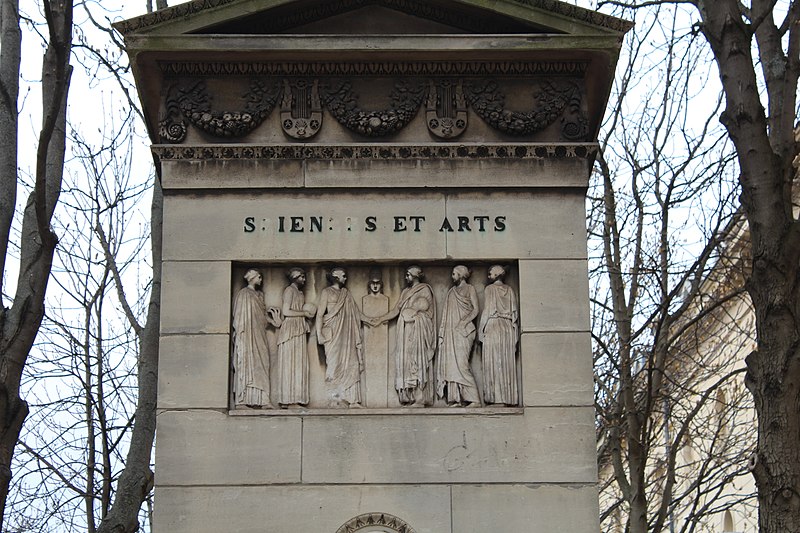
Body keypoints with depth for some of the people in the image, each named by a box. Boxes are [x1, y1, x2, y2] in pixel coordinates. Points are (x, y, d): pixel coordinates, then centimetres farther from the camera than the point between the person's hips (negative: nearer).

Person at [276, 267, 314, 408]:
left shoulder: (299, 292, 20)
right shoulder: (289, 290, -7)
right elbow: (286, 311, -16)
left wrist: (306, 313, 4)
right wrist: (304, 313, -10)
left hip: (299, 331, 9)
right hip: (291, 330, -9)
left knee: (298, 364, 6)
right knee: (291, 364, -9)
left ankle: (294, 399, 6)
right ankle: (290, 400, -10)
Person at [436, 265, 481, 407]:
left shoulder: (470, 289, 5)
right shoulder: (451, 292, 22)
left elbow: (475, 310, -4)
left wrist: (463, 322, -16)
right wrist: (443, 331, 10)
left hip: (463, 331, -6)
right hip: (450, 332, 6)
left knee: (460, 363, -17)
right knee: (450, 363, -4)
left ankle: (474, 399, -16)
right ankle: (455, 399, -7)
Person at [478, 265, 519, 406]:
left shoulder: (489, 289, -1)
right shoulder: (510, 290, 12)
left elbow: (487, 311, -6)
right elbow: (515, 312, 10)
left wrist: (481, 331, -2)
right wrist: (515, 334, 12)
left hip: (493, 327, -4)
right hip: (508, 329, 4)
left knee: (493, 362, -4)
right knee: (508, 362, 5)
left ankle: (495, 396, -9)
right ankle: (509, 397, 2)